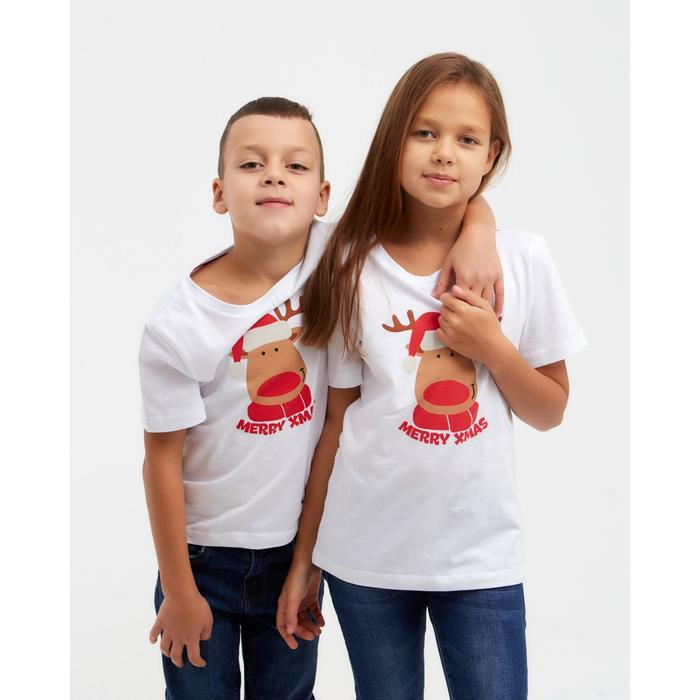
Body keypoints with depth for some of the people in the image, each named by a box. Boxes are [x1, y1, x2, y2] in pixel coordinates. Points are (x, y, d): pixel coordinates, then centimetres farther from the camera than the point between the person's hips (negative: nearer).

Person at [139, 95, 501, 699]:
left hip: (297, 548, 3)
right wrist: (179, 593, -8)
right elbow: (163, 461, -14)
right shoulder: (177, 327, -21)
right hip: (204, 557, -3)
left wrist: (476, 234, -30)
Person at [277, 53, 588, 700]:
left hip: (481, 554, 0)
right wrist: (304, 557, 4)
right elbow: (336, 420, 2)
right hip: (366, 551, 1)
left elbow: (551, 412, 4)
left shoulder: (524, 258, -3)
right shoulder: (354, 265, -2)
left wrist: (492, 347, -14)